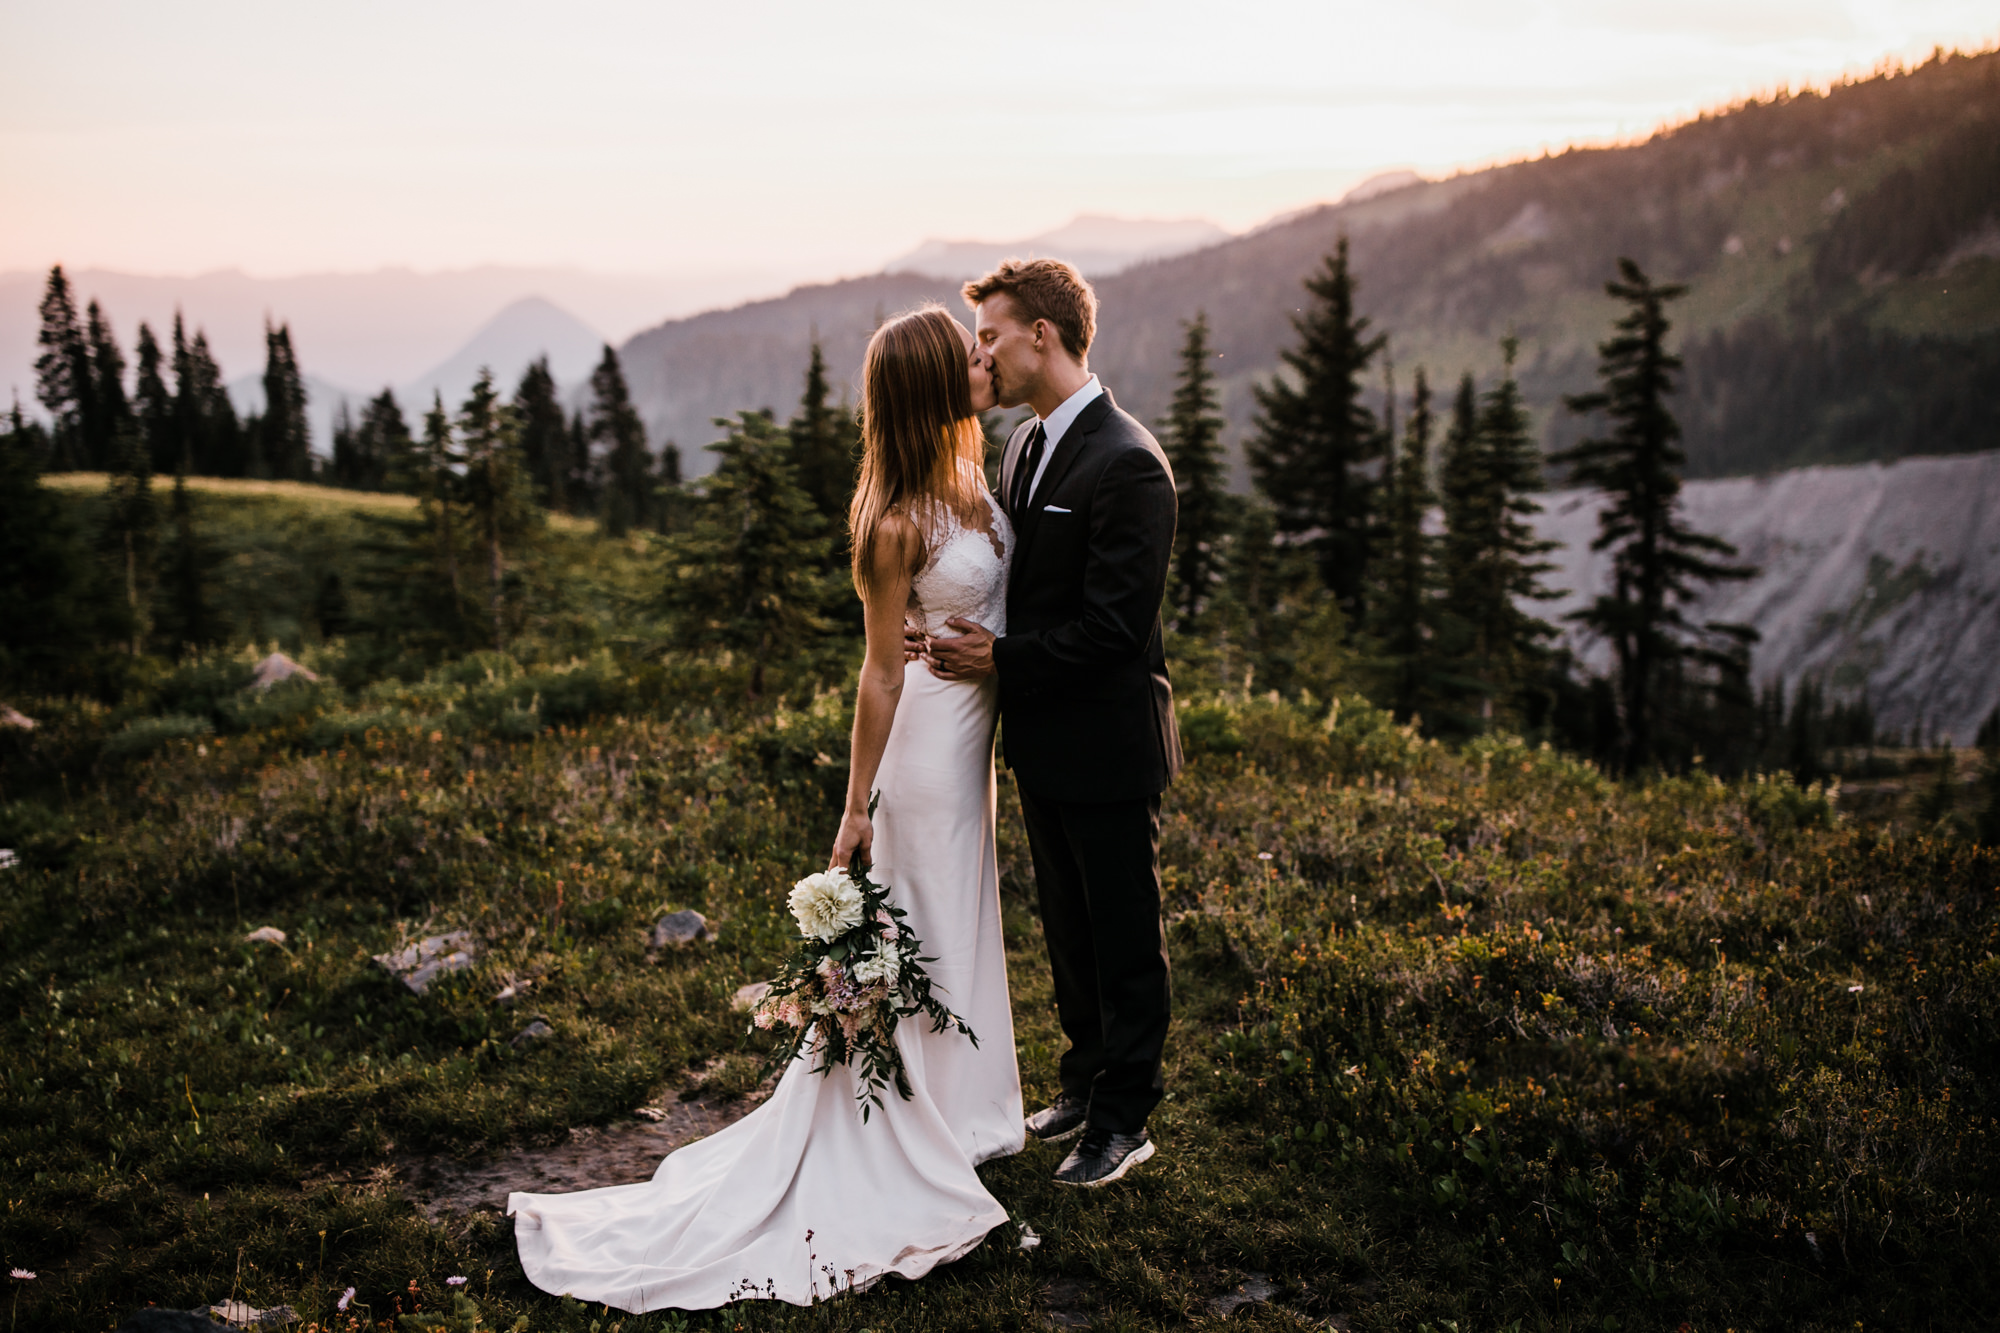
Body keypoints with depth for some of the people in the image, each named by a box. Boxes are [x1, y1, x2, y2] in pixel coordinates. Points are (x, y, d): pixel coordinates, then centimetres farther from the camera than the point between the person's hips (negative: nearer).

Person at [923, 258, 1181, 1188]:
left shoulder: (1127, 464, -21)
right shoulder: (1028, 445, 8)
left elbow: (1114, 625, -23)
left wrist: (1005, 659, -18)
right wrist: (980, 640, -5)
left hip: (1107, 746, -9)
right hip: (1045, 741, 9)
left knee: (1124, 937, 7)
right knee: (1068, 927, 21)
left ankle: (1124, 1121, 21)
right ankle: (1085, 1080, 38)